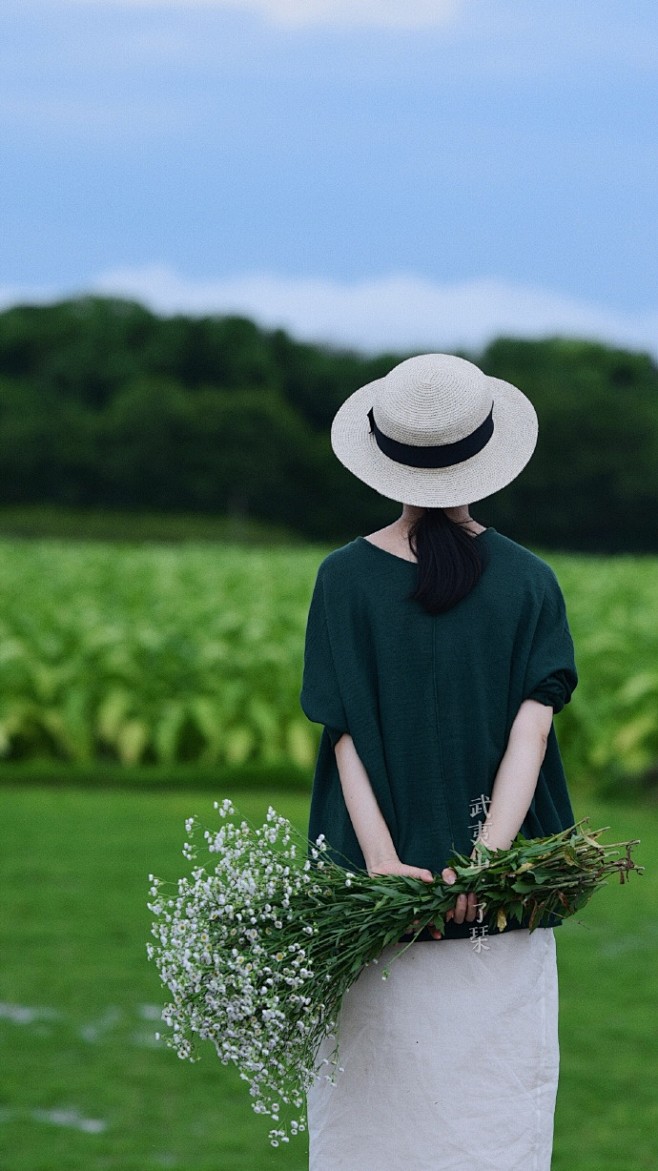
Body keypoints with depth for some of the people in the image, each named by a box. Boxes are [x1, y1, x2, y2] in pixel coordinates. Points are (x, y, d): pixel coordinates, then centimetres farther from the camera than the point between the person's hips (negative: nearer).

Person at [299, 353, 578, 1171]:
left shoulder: (345, 579, -2)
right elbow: (532, 726, -11)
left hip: (379, 889, 0)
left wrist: (384, 861, -14)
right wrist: (487, 856, -17)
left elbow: (345, 733, -9)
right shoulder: (528, 582, -1)